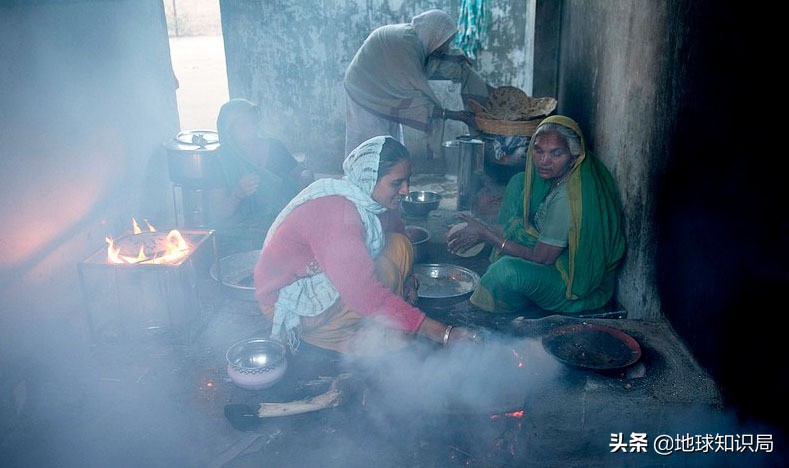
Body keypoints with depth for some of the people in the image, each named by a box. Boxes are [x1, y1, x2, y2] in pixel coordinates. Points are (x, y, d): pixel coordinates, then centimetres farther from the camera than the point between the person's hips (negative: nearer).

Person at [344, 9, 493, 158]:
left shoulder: (418, 38, -5)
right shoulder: (404, 44, -29)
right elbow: (414, 93, -29)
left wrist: (485, 87, -2)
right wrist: (450, 114, -29)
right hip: (367, 98, -8)